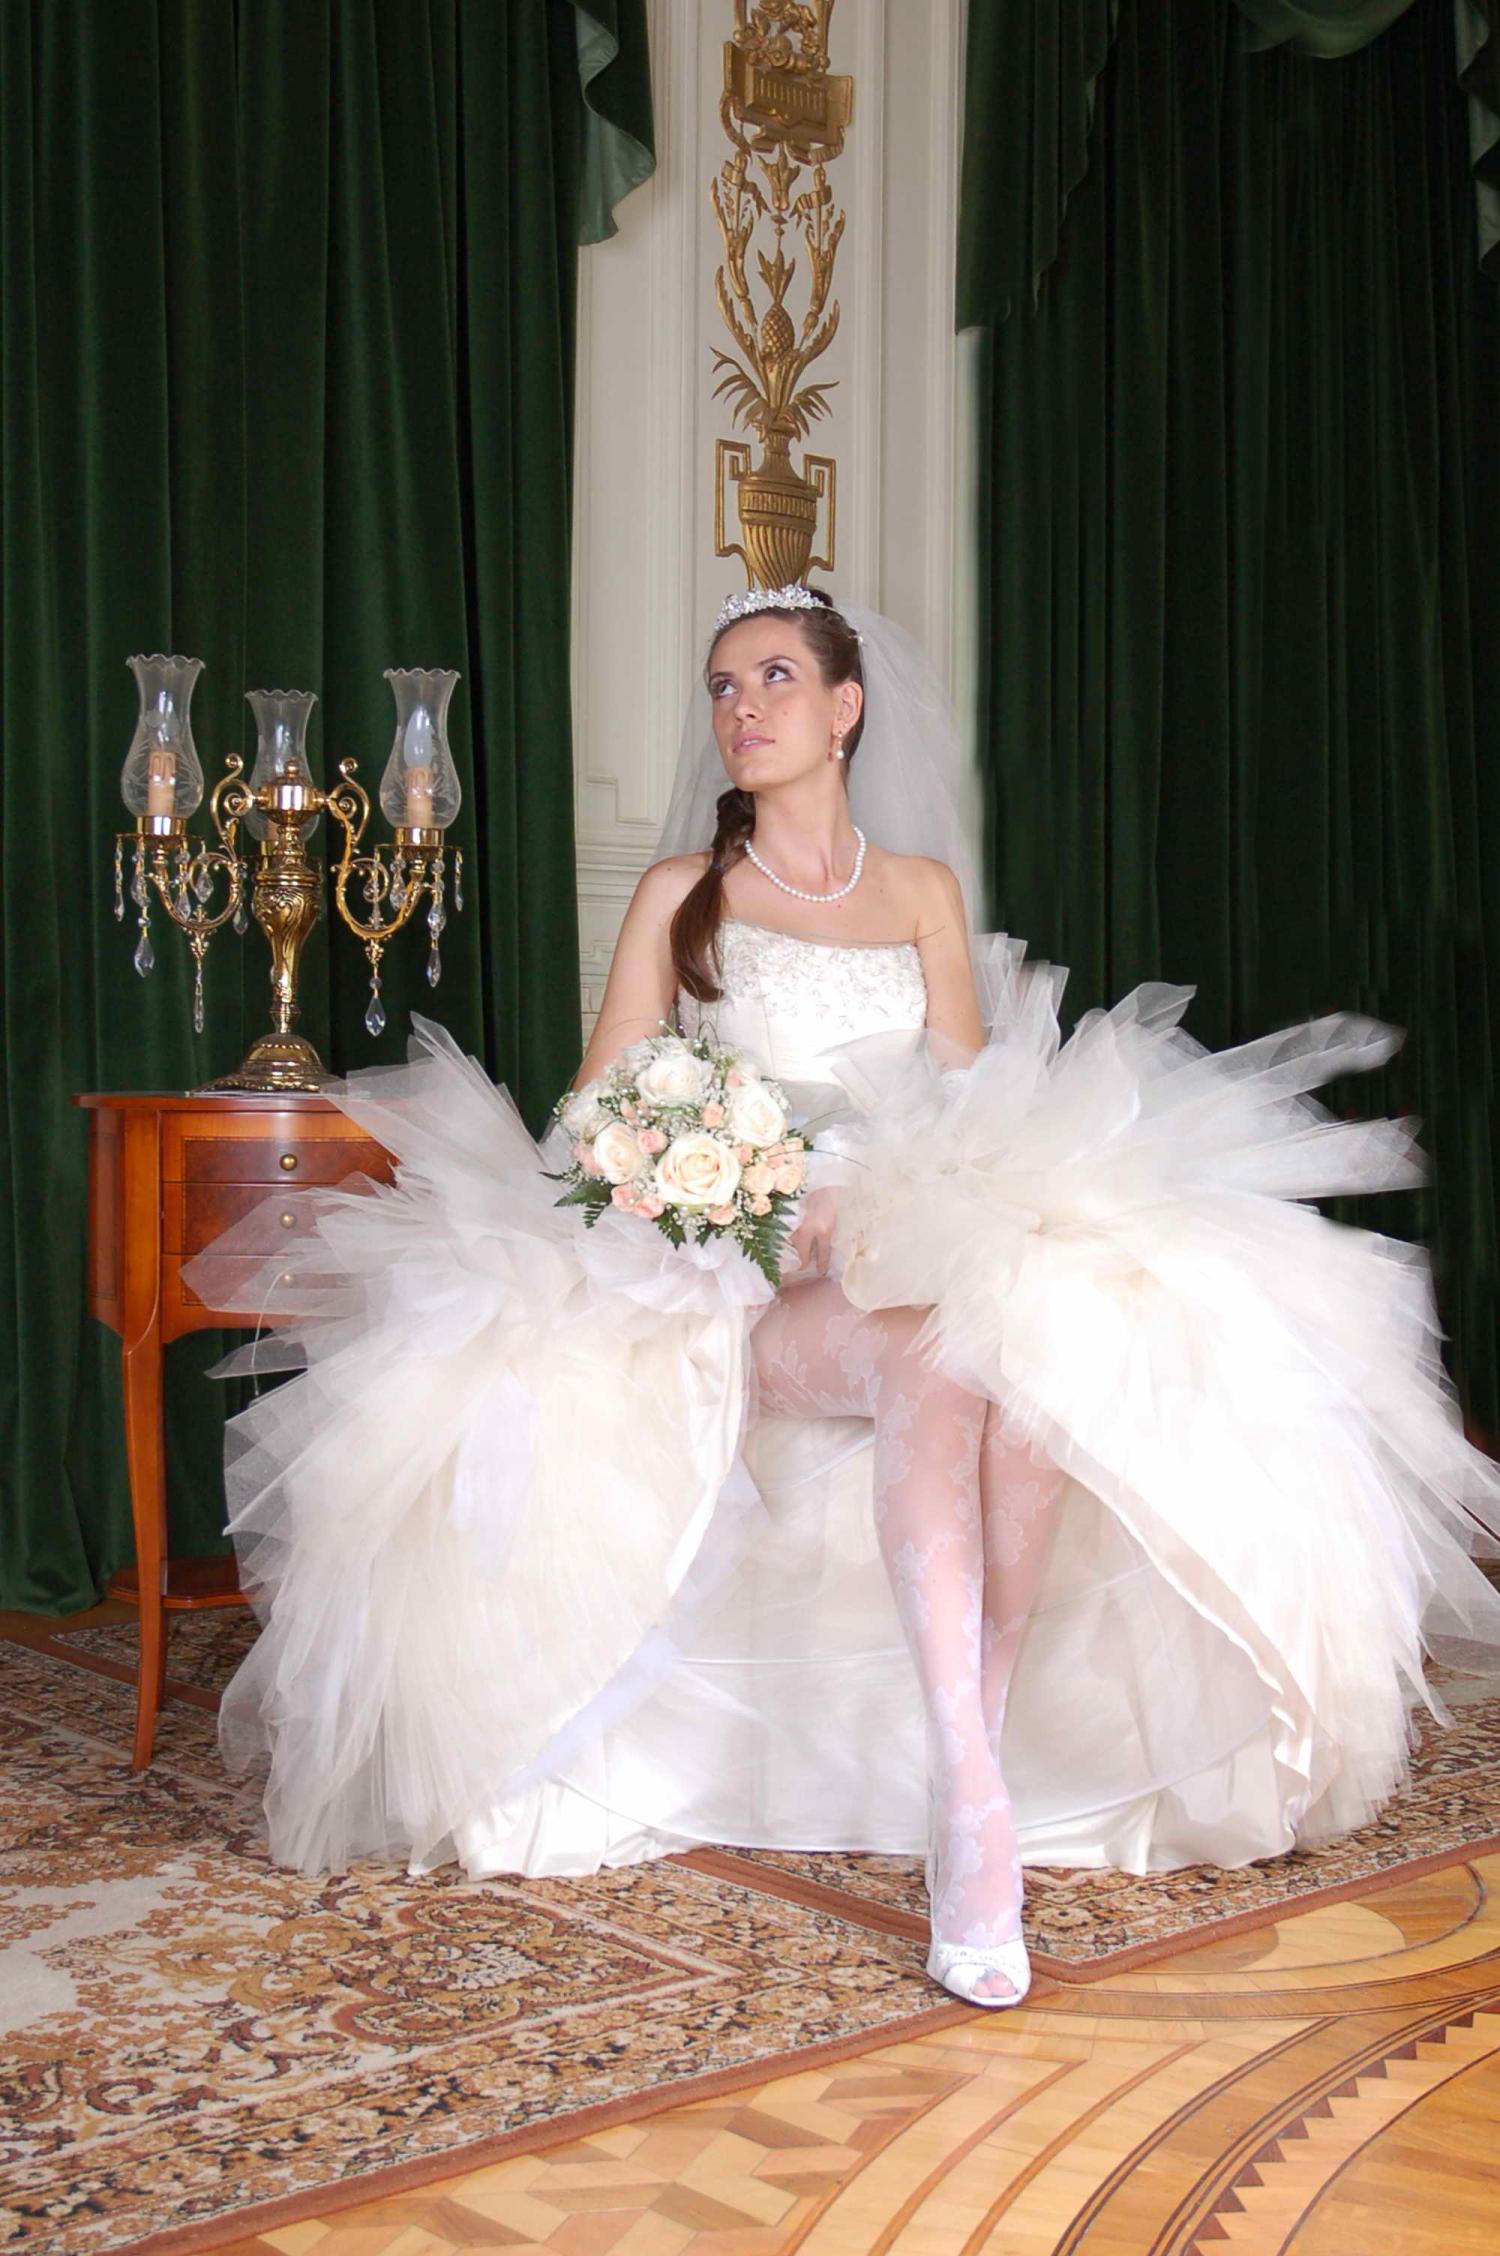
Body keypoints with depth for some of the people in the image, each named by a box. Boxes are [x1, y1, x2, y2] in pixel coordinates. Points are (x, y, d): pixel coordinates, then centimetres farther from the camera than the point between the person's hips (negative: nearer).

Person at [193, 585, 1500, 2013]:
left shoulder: (925, 887, 19)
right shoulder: (682, 892, 14)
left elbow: (972, 1093, 10)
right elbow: (601, 1109, 6)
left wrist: (871, 1200, -11)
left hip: (922, 1241, 2)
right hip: (744, 1286, -2)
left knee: (1049, 1336, -34)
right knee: (927, 1353, -37)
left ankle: (980, 1751, -32)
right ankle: (974, 1801, -42)